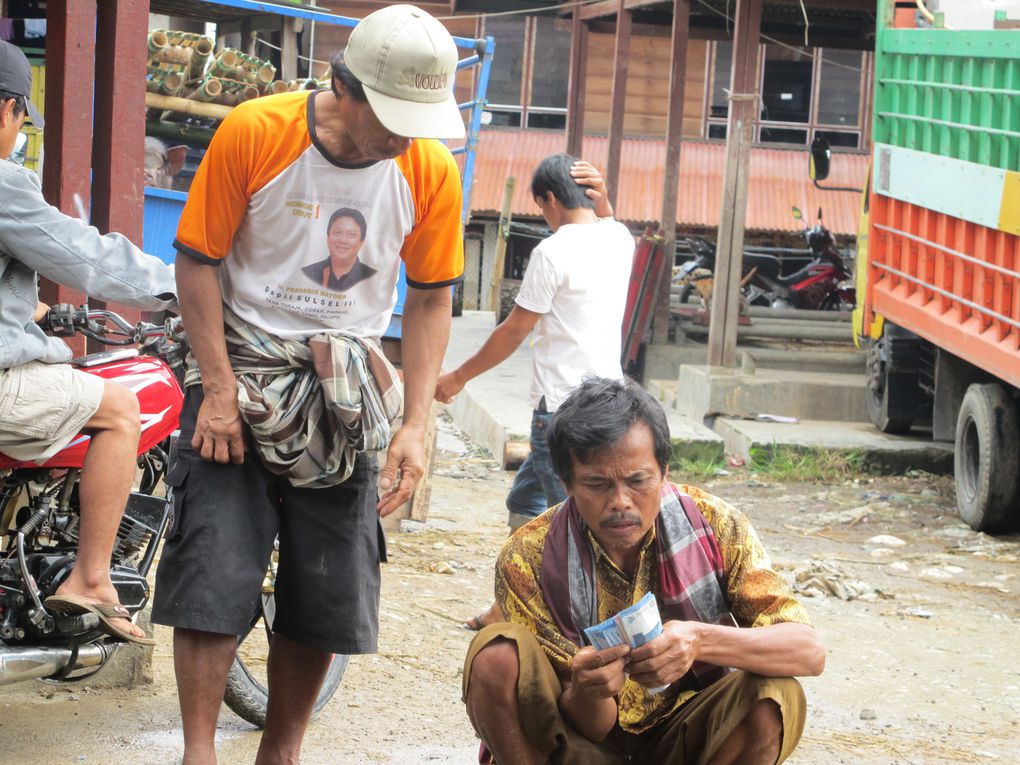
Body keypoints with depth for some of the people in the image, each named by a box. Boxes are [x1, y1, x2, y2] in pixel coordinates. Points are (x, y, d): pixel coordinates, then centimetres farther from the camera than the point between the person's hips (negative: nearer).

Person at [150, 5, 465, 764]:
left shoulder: (431, 170, -7)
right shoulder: (253, 133, -14)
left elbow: (431, 299, 2)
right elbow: (199, 261, -7)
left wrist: (415, 428, -5)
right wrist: (218, 388, -13)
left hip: (346, 400, 3)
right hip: (241, 374, -2)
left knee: (326, 594, 4)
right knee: (215, 574, -10)